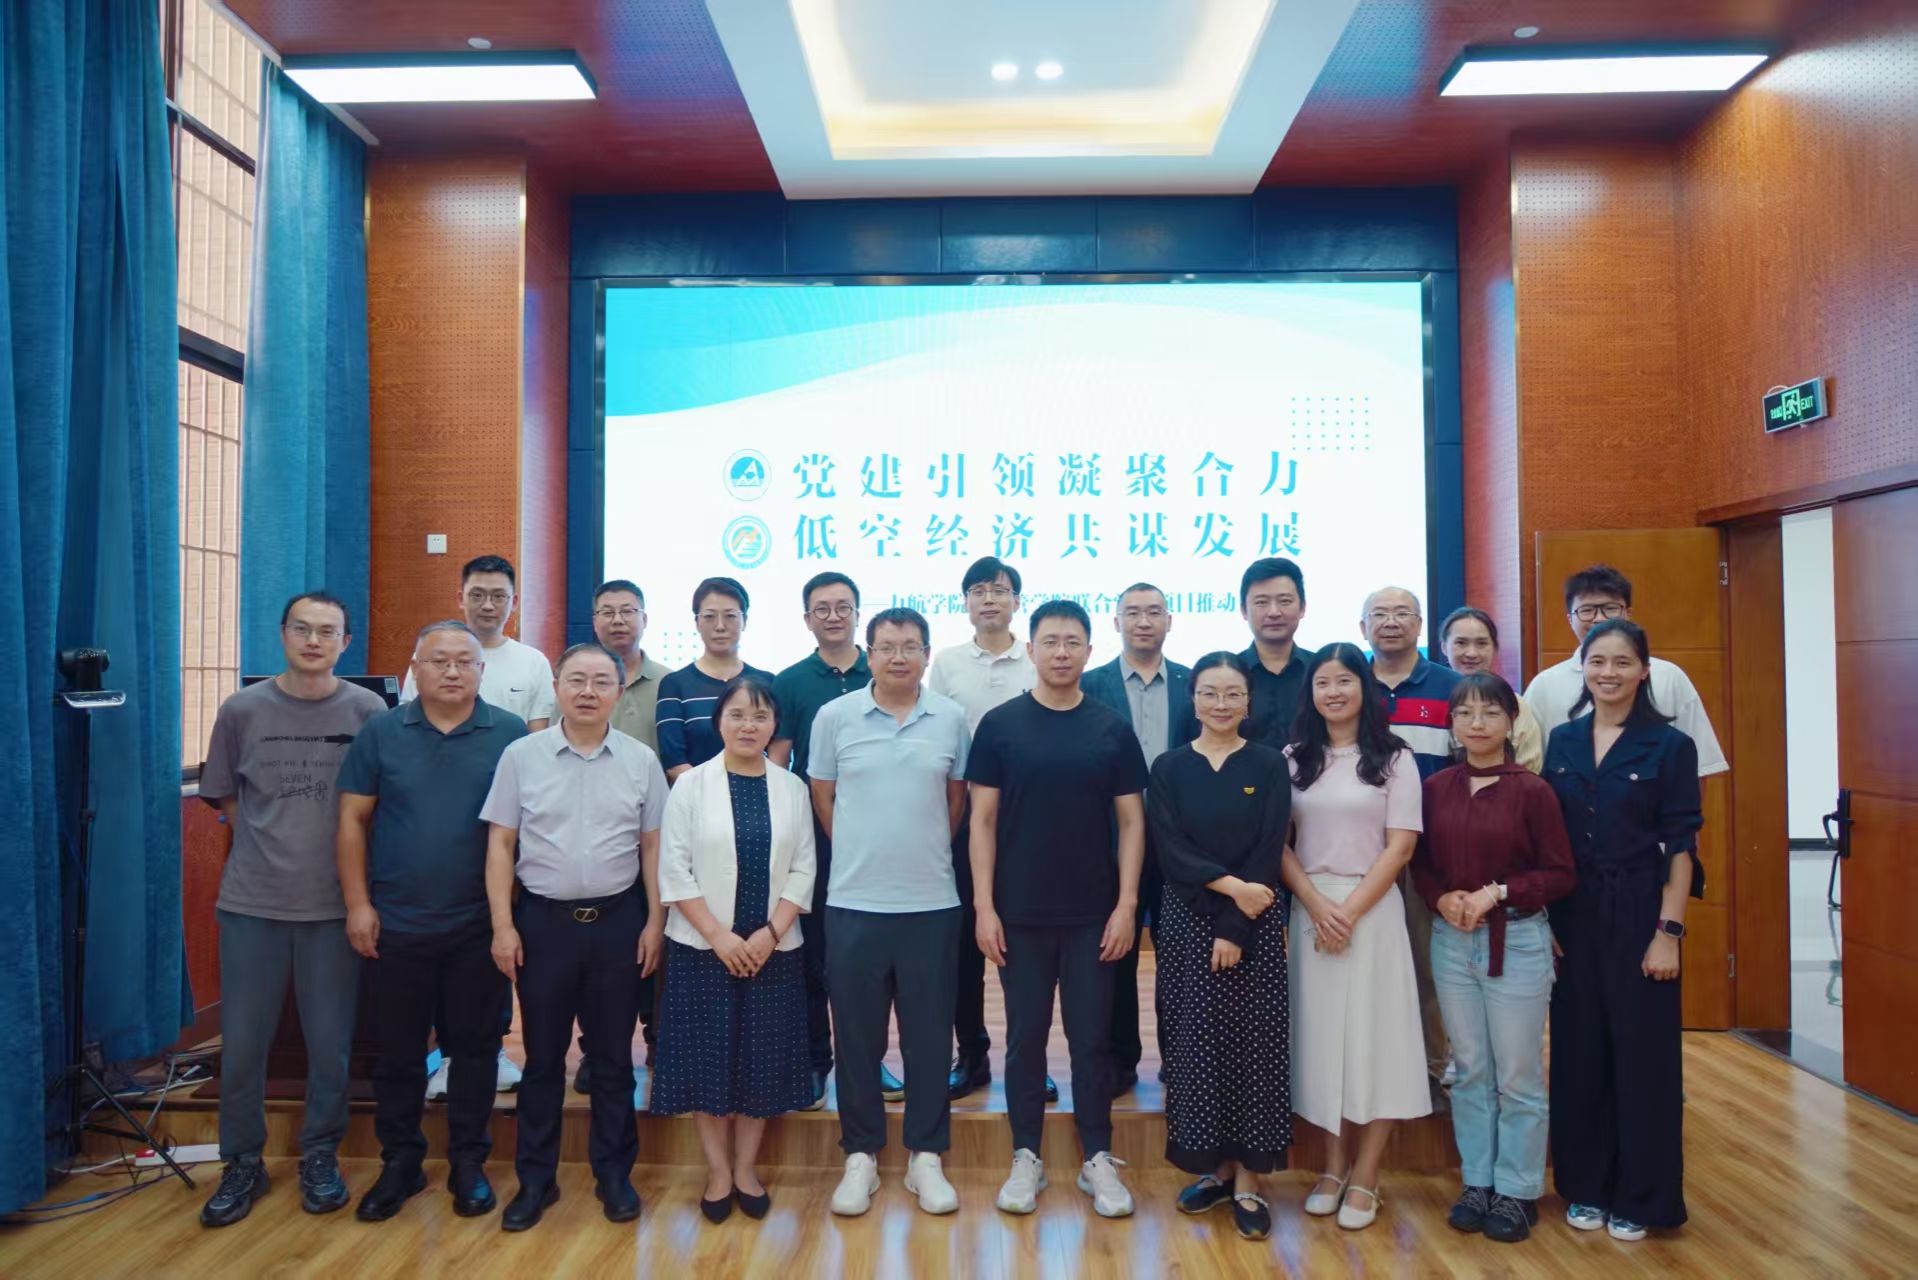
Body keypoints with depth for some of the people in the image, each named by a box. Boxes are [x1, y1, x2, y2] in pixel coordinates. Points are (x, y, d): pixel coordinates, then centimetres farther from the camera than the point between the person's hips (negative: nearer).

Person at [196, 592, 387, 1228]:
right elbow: (224, 798, 11)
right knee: (242, 1041, 7)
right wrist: (270, 848, 6)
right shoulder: (242, 709, 1)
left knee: (330, 1042, 6)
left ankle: (320, 1156, 25)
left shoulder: (367, 710, -3)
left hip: (335, 903, -1)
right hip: (251, 902, 1)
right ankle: (242, 1162, 26)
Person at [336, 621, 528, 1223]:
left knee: (474, 1047, 10)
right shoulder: (380, 732, 1)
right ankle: (399, 1162, 28)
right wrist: (358, 903, -3)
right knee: (398, 1050, 12)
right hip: (396, 924, 1)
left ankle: (468, 1163, 25)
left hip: (481, 925, -1)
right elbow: (353, 819, 3)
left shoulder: (510, 734, -3)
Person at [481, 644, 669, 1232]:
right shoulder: (521, 755, -2)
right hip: (542, 919, 0)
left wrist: (655, 921, -1)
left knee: (613, 1056, 11)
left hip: (618, 920, 1)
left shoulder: (642, 760, 0)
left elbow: (652, 846, 3)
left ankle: (614, 1174, 25)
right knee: (543, 1056, 10)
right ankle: (535, 1179, 24)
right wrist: (503, 925, -5)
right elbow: (500, 844, -1)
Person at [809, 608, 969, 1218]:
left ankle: (925, 1155, 22)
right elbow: (823, 797, 8)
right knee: (857, 1034, 8)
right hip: (853, 902, 0)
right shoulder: (834, 716, -1)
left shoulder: (951, 718, 1)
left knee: (928, 1033, 8)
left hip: (932, 902, 1)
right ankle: (861, 1155, 23)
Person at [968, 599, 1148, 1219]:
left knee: (1092, 1037, 8)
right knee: (1025, 1036, 9)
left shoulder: (1112, 729, 1)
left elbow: (1131, 821, 2)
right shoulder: (1000, 724, -2)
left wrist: (1127, 904, -5)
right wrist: (983, 905, -7)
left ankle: (1098, 1159, 21)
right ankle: (1026, 1157, 22)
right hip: (1020, 912, 0)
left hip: (1093, 913, 1)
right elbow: (983, 820, -2)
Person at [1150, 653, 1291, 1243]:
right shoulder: (1169, 767, 4)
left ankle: (1247, 1180, 12)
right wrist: (1230, 885, -18)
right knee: (1194, 1043, 4)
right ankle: (1214, 1168, 20)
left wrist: (1235, 928, -13)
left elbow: (1268, 853, -6)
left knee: (1254, 1043, 0)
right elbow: (1170, 851, -5)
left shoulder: (1270, 765, 1)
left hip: (1255, 924, -1)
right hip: (1186, 920, 1)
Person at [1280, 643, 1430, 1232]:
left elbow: (1400, 847, -5)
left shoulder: (1393, 758, 1)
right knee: (1319, 1030, 5)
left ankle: (1365, 1177, 11)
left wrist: (1351, 911, -13)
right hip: (1310, 910, 2)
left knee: (1372, 1032, 0)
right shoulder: (1294, 758, 6)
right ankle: (1333, 1166, 18)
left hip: (1373, 909, -2)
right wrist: (1317, 906, -10)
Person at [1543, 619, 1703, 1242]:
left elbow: (1681, 846, -7)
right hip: (1571, 914, 3)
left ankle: (1639, 1198, 20)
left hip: (1637, 913, -3)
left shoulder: (1670, 745, -5)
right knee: (1579, 1050, 10)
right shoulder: (1562, 741, 5)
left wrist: (1669, 932, -12)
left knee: (1641, 1052, 5)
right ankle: (1585, 1186, 24)